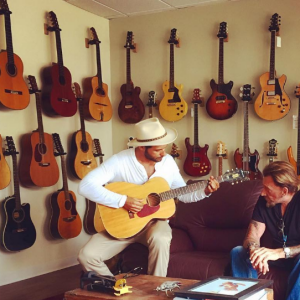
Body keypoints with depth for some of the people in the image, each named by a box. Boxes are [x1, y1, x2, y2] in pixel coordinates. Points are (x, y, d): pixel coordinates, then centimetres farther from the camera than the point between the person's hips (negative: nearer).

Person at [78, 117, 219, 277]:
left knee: (160, 239, -35)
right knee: (87, 255, -21)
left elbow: (182, 194, 12)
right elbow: (85, 186, -25)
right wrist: (122, 201, -30)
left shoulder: (168, 161, -1)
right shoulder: (119, 161, -16)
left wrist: (205, 191, -6)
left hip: (154, 220, 1)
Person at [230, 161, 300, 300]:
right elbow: (253, 235, -9)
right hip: (276, 254, 5)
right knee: (238, 252, -15)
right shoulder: (264, 200, -5)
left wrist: (281, 252, -44)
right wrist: (254, 250, -32)